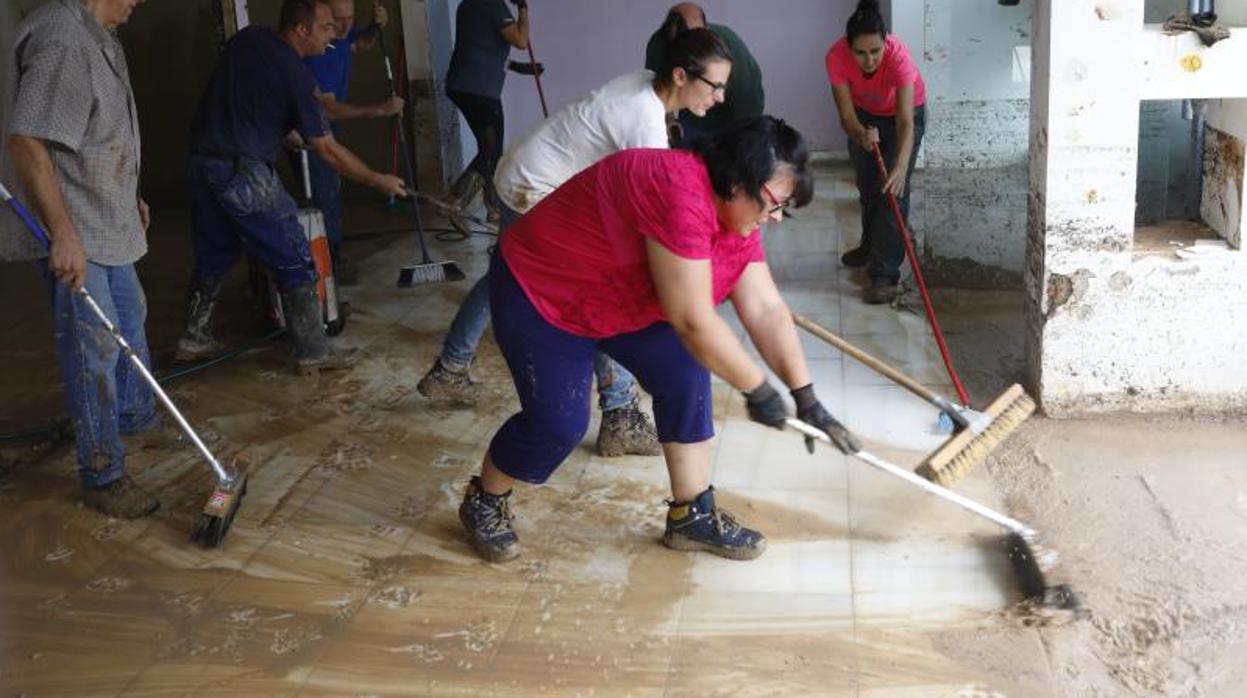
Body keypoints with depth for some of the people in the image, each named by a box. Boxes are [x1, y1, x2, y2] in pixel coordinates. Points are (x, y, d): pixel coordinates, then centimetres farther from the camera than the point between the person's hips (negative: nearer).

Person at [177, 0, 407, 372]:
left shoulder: (248, 38, 7)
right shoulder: (295, 74, -12)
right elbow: (328, 151, -9)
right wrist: (377, 180, 1)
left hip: (202, 160, 8)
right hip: (243, 173, -8)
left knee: (213, 256, 22)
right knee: (295, 264, 2)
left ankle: (194, 339, 31)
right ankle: (313, 353, 5)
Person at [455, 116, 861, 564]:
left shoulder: (738, 214, -7)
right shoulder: (680, 195, -36)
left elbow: (767, 311, -5)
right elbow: (694, 322, -35)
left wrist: (806, 398, -9)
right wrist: (758, 390, -24)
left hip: (620, 301, 9)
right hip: (540, 296, -9)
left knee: (685, 378, -2)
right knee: (559, 422, -11)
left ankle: (692, 516, 9)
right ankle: (483, 502, 16)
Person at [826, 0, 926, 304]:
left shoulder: (898, 57, -41)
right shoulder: (837, 57, -33)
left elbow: (905, 122, -46)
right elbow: (847, 114, -28)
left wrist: (901, 167, -60)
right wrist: (861, 134, -50)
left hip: (903, 112, -3)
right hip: (864, 115, 4)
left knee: (893, 190, -14)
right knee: (867, 187, 18)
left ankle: (884, 275, -12)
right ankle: (871, 245, 44)